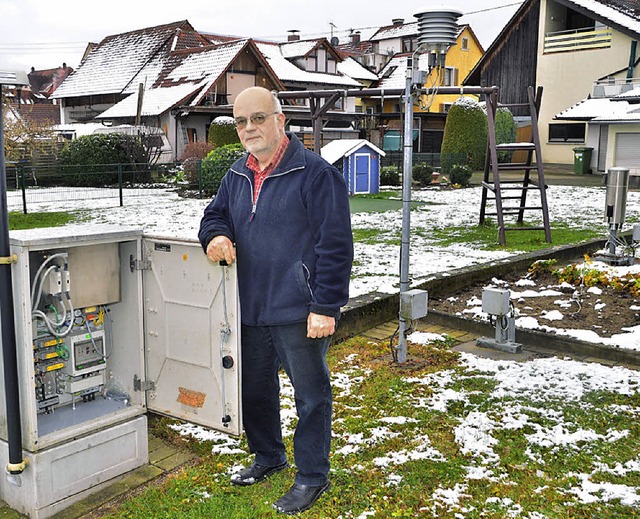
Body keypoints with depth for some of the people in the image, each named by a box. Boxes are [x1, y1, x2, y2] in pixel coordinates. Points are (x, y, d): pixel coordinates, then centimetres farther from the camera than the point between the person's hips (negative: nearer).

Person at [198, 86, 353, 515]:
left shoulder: (315, 172, -13)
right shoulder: (237, 176, 10)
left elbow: (336, 244, -16)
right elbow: (216, 214, 22)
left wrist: (325, 306, -18)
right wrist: (216, 236, -4)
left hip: (298, 311, -7)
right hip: (250, 307, 8)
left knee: (311, 395, 7)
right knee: (254, 388, 21)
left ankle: (312, 477, 24)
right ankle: (269, 457, 43)